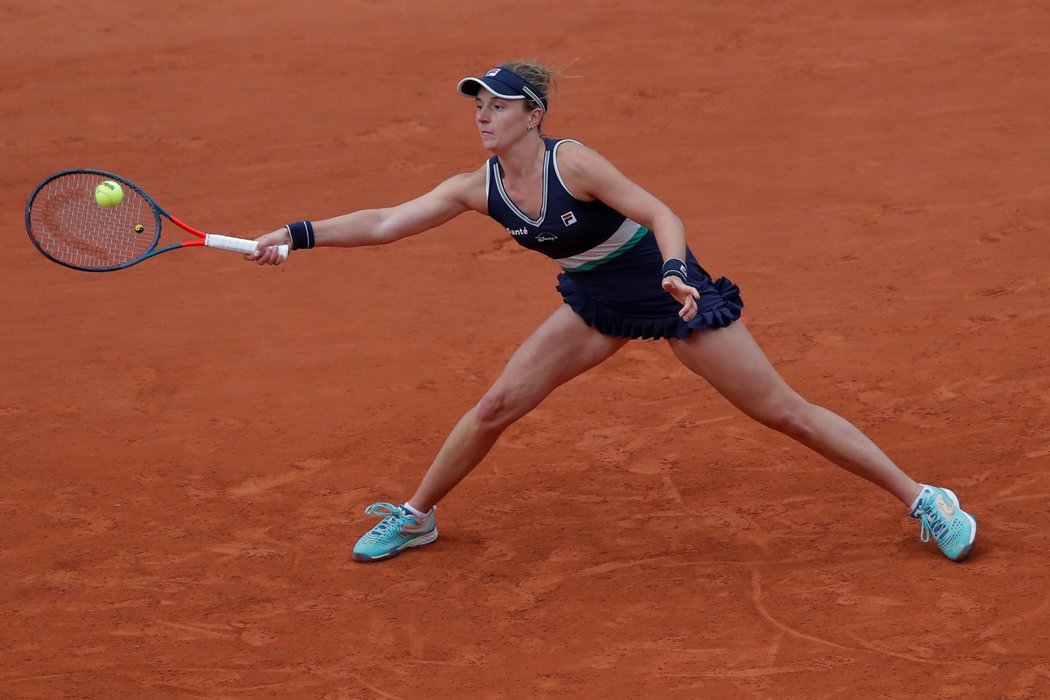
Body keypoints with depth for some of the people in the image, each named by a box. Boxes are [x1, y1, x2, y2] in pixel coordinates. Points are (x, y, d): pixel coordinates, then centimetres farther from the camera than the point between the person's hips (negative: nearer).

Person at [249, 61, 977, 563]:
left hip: (669, 288, -6)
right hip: (599, 301, 6)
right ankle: (415, 517, 24)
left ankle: (924, 499, 1)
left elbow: (661, 214, -28)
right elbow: (384, 223, -6)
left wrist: (676, 275, -46)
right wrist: (299, 235, -14)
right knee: (497, 406, 2)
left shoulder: (570, 162, -26)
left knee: (784, 411, -6)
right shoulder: (479, 189, -8)